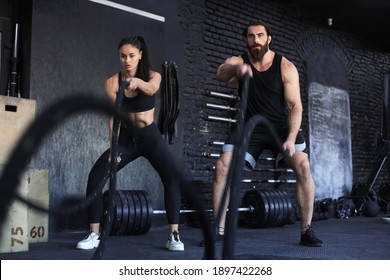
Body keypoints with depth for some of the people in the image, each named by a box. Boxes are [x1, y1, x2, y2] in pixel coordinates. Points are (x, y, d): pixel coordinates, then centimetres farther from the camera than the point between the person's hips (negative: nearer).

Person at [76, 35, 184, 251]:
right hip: (125, 138, 2)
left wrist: (137, 81, -57)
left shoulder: (153, 76, -8)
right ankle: (94, 234, -2)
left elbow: (152, 89, -34)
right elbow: (113, 116, -12)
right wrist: (113, 148, -22)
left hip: (151, 137, -1)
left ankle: (174, 235, -17)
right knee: (95, 177, -13)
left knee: (172, 177, -24)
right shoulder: (112, 82, -6)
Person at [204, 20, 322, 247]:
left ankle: (307, 230, -12)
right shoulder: (238, 61, -9)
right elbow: (221, 73, -33)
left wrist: (291, 138, -30)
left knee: (303, 166, -22)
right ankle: (219, 230, -7)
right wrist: (236, 69, -58)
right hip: (250, 126, 1)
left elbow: (295, 105, -16)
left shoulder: (286, 67, -11)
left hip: (280, 126, -1)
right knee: (222, 167, -16)